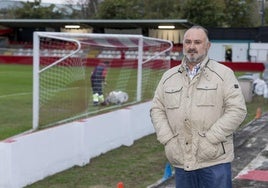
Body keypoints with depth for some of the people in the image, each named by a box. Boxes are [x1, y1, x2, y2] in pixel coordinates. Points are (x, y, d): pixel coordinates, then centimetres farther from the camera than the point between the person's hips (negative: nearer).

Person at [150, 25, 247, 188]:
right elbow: (157, 109, 12)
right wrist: (168, 140, -2)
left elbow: (237, 110, -9)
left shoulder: (224, 74, -2)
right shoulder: (169, 77, 12)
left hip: (215, 161, -4)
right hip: (181, 161, 4)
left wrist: (210, 139, -14)